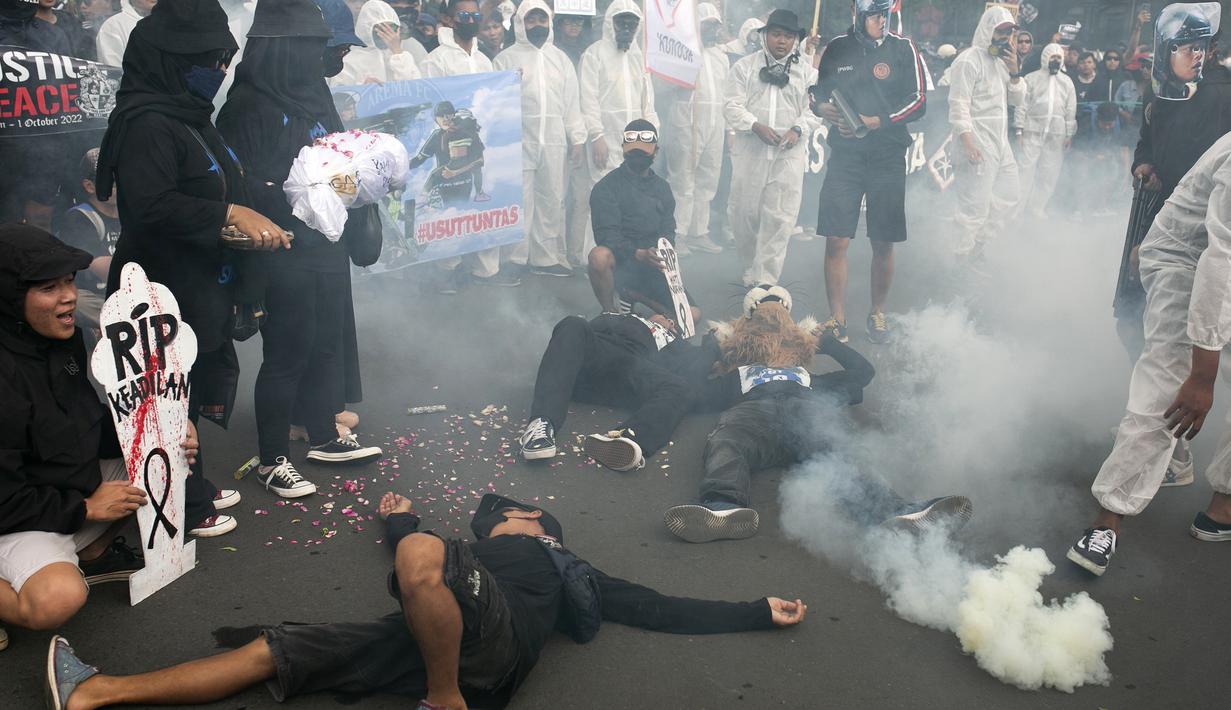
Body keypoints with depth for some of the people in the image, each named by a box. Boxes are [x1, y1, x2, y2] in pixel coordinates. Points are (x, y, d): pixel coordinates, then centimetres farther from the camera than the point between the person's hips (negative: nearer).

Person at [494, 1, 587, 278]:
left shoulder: (560, 58, 15)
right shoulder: (506, 58, 4)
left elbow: (571, 101, 14)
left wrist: (577, 138, 7)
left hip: (554, 143, 4)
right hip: (519, 143, -4)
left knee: (552, 201, 6)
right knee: (519, 202, -5)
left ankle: (547, 258, 14)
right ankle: (513, 260, 3)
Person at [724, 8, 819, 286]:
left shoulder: (807, 72, 11)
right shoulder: (744, 67, 7)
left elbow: (812, 110, 6)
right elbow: (733, 107, -1)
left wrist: (797, 130, -14)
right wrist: (756, 126, -17)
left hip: (789, 154, 0)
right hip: (749, 151, 0)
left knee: (780, 219, -6)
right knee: (743, 212, 3)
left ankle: (763, 282, -2)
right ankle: (751, 268, 24)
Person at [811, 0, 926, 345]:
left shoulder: (903, 49, 1)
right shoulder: (837, 48, 7)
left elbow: (918, 102, -2)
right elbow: (818, 91, 17)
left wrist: (874, 122, -14)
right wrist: (822, 107, -7)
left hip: (887, 157, -1)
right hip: (844, 155, 1)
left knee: (883, 243, 4)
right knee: (837, 241, -6)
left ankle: (877, 314, 22)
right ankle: (837, 319, 4)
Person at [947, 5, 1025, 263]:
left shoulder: (1002, 61, 17)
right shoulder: (969, 60, -9)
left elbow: (1017, 99, 17)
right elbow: (958, 105, -16)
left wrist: (1013, 71, -1)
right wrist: (967, 144, -24)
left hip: (1000, 143, 9)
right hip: (977, 144, -9)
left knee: (1007, 198, 14)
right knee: (975, 207, -9)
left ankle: (976, 247, 24)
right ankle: (960, 259, 1)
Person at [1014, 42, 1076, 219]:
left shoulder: (1067, 81, 14)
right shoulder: (1032, 78, 5)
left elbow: (1071, 109, 13)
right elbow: (1022, 105, 1)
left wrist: (1069, 134, 7)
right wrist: (1019, 129, -7)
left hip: (1056, 135, 3)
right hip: (1033, 132, -3)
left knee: (1050, 174, 2)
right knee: (1026, 169, -7)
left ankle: (1037, 209, 11)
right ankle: (1018, 208, -2)